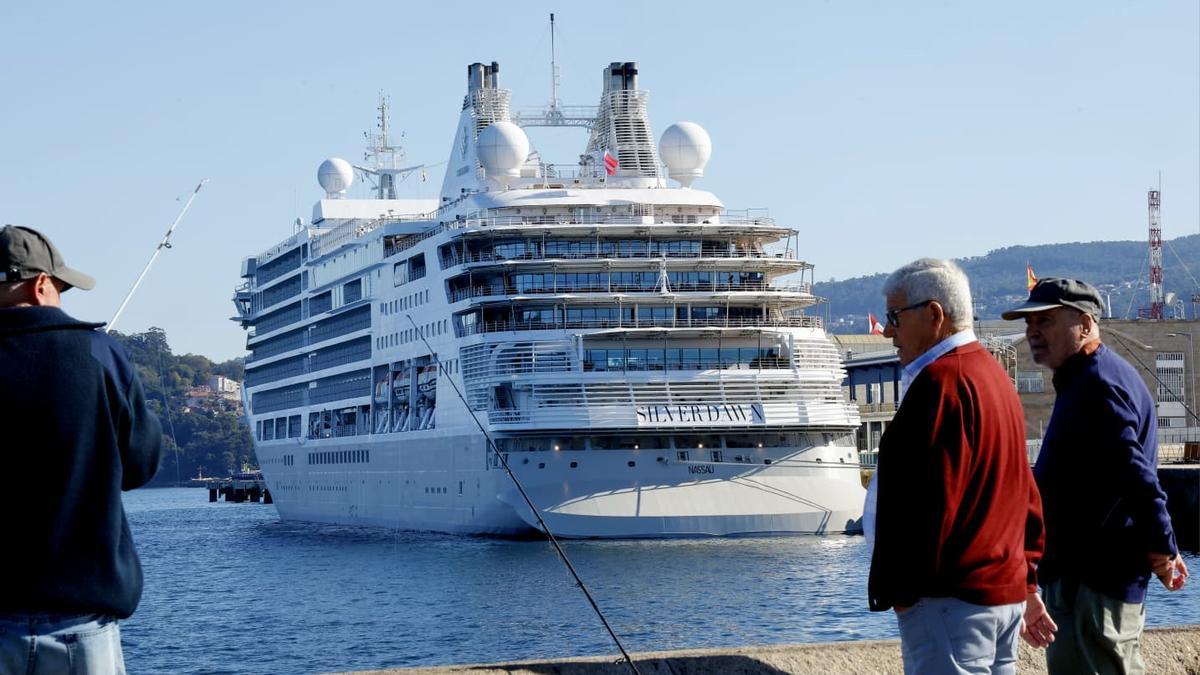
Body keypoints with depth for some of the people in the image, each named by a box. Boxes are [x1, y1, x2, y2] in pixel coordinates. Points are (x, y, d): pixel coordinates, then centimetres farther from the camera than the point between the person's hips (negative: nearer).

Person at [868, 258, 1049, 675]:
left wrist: (894, 591, -13)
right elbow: (1025, 496, 19)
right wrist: (1026, 582, 22)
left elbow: (927, 505, -20)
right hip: (1004, 590, 10)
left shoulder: (942, 382, -15)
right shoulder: (993, 374, 16)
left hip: (950, 599, -10)